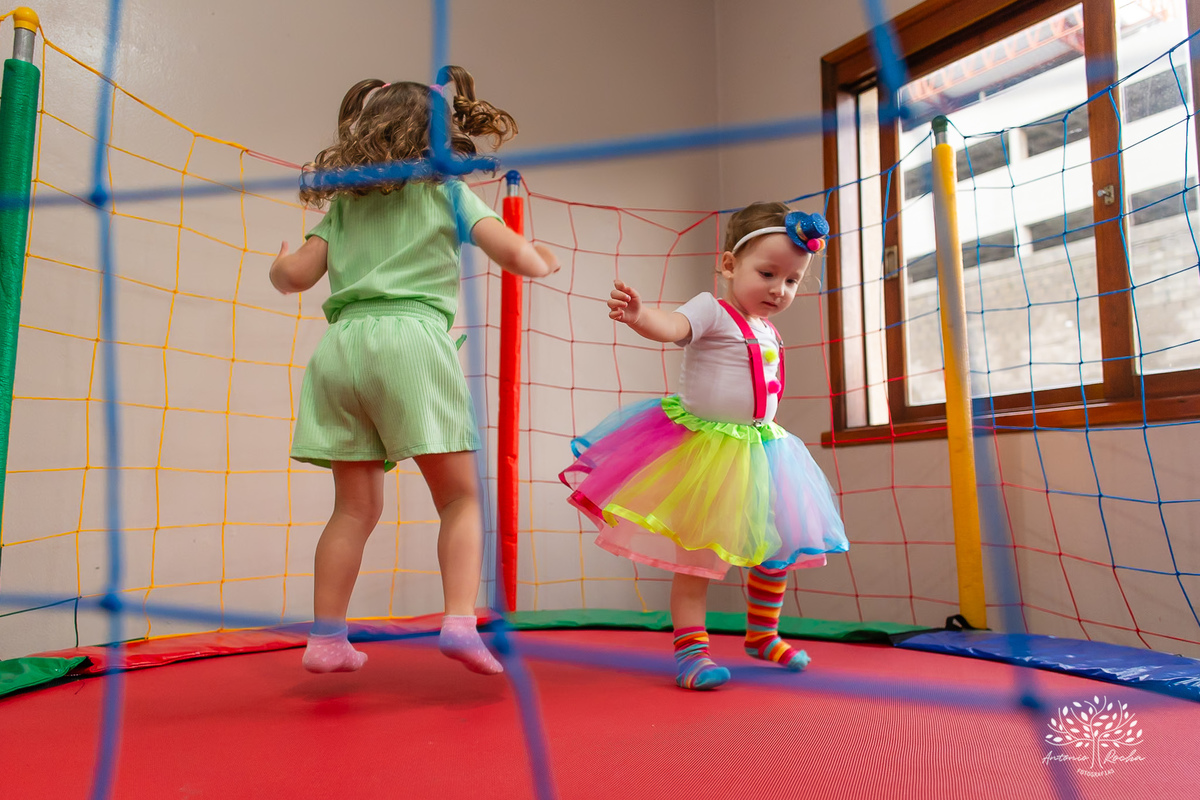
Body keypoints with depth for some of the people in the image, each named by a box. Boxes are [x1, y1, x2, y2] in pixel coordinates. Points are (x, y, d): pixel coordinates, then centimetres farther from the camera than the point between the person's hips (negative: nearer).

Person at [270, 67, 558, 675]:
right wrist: (542, 264, 25)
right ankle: (460, 620, -12)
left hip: (340, 345, 5)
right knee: (460, 497, 2)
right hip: (410, 337, -4)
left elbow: (296, 275, 16)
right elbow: (515, 254, 3)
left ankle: (326, 637, 15)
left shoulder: (343, 202, 21)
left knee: (355, 508, 11)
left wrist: (278, 266, 39)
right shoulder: (447, 190, 12)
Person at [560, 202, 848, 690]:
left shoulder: (766, 331, 12)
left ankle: (762, 633, 35)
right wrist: (638, 315, -55)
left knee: (779, 547, 15)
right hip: (702, 448, -8)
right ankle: (690, 648, 9)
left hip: (757, 451, 8)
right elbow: (673, 325, -35)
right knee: (698, 554, -4)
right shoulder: (712, 311, -13)